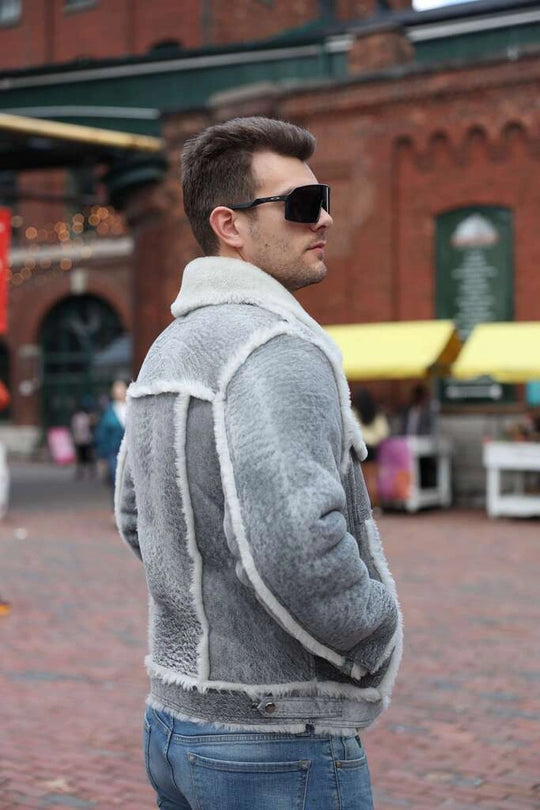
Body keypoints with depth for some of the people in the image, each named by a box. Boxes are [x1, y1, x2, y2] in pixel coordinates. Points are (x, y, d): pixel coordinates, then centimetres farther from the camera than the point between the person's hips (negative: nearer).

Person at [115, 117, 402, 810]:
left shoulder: (169, 348, 10)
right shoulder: (276, 348, -20)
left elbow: (137, 519, 20)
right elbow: (294, 546, -32)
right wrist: (375, 640, -15)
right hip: (279, 747, -9)